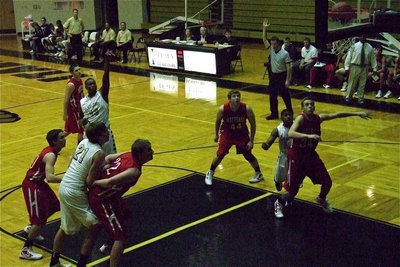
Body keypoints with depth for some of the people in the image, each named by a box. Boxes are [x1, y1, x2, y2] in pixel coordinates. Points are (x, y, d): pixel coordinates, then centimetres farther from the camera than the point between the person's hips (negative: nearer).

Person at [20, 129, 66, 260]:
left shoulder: (52, 150, 1)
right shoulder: (50, 155, -28)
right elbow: (49, 177, -42)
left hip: (38, 182, 10)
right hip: (32, 185, -10)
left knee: (53, 206, 23)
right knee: (39, 219, -9)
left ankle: (31, 229, 42)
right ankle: (25, 250, 0)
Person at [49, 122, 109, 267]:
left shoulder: (84, 142, 4)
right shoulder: (99, 153, -19)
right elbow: (89, 182, -19)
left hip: (63, 187, 9)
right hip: (75, 194, -9)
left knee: (65, 228, 24)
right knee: (95, 227, 4)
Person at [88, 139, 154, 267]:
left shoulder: (127, 155, 0)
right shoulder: (135, 171, -27)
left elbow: (107, 158, 13)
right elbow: (109, 182, -35)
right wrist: (93, 183, -20)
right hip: (102, 199, -10)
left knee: (125, 215, 33)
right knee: (122, 236, -9)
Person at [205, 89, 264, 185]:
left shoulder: (247, 109, -25)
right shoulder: (223, 109, -25)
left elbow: (253, 124, -11)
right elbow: (218, 121, -3)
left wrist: (251, 140, -12)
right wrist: (216, 135, 7)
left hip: (242, 134, 1)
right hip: (227, 133, 0)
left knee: (248, 155, 3)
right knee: (220, 154, -8)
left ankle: (259, 174, 27)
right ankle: (210, 173, 16)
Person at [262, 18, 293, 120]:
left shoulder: (285, 53, -15)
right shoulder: (271, 49, 1)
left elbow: (288, 68, -14)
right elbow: (264, 40, 1)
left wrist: (287, 80, -18)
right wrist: (264, 28, -10)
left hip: (282, 75, -6)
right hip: (273, 75, 6)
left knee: (285, 95, 2)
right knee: (272, 96, 8)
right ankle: (274, 114, 16)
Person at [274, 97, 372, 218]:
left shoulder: (318, 118, -6)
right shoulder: (300, 119, -23)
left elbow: (337, 115, 4)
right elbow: (290, 133, -40)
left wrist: (357, 114, 6)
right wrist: (308, 136, -53)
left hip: (311, 154, 6)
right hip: (296, 156, -6)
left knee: (327, 182, 4)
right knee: (293, 190, -3)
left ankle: (321, 199, 39)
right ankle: (279, 203, 30)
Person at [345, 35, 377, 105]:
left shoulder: (370, 48, 2)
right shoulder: (354, 46, -5)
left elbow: (373, 58, 5)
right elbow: (349, 57, -5)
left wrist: (374, 68, 1)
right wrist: (347, 67, -11)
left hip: (365, 68, 2)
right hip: (355, 67, -2)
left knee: (362, 84, 9)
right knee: (352, 83, 6)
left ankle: (360, 99, 21)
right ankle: (348, 97, 25)